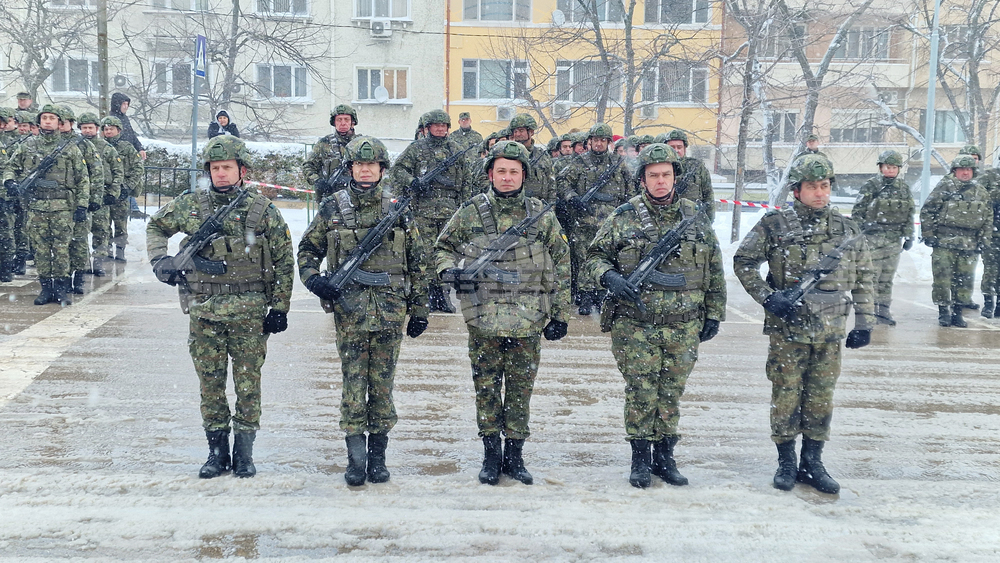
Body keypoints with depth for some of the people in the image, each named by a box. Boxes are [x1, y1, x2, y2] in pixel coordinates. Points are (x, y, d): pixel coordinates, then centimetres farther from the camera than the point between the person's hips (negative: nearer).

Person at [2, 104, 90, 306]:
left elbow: (83, 179, 4)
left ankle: (62, 288, 6)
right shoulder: (27, 146, 9)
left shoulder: (71, 149, 5)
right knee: (41, 249, 5)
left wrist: (82, 205, -3)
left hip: (63, 207, -2)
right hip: (36, 206, 2)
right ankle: (45, 287, 13)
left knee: (62, 249, -1)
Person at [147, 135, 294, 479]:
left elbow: (284, 261, 2)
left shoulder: (262, 209, -2)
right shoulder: (190, 205, 4)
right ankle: (217, 451, 20)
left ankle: (244, 452, 16)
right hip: (204, 311, 2)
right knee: (210, 383, 8)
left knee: (248, 383, 4)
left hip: (250, 312, -2)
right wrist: (160, 260, 1)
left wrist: (280, 308, -2)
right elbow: (156, 227, 20)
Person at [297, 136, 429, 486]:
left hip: (391, 311, 1)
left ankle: (378, 457, 17)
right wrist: (313, 278, -6)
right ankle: (355, 459, 8)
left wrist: (419, 309, 8)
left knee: (382, 384, 6)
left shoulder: (399, 210, 6)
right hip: (349, 310, 0)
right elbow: (307, 250, 14)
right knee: (353, 383, 1)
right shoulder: (332, 209, 5)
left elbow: (417, 264, 10)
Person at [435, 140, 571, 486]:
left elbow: (560, 265, 9)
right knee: (486, 389, 7)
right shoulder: (470, 213, 3)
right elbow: (443, 247, 13)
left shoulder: (542, 216, 5)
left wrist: (560, 314, 6)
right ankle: (491, 456, 19)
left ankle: (514, 455, 20)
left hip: (528, 321, 1)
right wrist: (449, 269, -11)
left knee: (520, 389, 8)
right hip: (483, 319, 0)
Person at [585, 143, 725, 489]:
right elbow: (594, 257, 5)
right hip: (635, 325, -2)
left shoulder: (696, 217, 7)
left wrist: (714, 314, 11)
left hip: (683, 327, 2)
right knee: (640, 392, 2)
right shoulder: (624, 217, 0)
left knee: (671, 393, 9)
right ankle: (640, 458, 16)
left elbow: (714, 269, 13)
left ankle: (664, 456, 22)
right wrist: (609, 277, -16)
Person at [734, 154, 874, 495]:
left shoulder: (848, 230, 7)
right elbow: (743, 262, 0)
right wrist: (768, 297, -11)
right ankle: (786, 463, 18)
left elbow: (863, 279, 13)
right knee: (786, 397, 4)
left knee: (821, 399, 9)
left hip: (830, 331, 3)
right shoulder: (774, 225, -4)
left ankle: (812, 463, 21)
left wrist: (864, 323, 9)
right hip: (787, 329, -3)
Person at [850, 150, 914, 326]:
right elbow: (857, 212, -4)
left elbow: (910, 213, 16)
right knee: (872, 275, -5)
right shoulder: (871, 185, -4)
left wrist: (909, 236, 11)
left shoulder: (904, 187, 11)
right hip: (873, 237, -4)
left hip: (894, 239, 4)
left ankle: (883, 310, 16)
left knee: (888, 277, 9)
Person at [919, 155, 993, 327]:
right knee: (942, 279, -4)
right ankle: (943, 312, 8)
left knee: (964, 280, 5)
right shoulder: (944, 188, -1)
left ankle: (957, 312, 16)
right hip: (944, 243, -3)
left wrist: (984, 241, 9)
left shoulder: (982, 194, 11)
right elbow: (927, 211, -2)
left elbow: (988, 219, 16)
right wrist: (928, 235, -6)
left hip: (968, 246, 3)